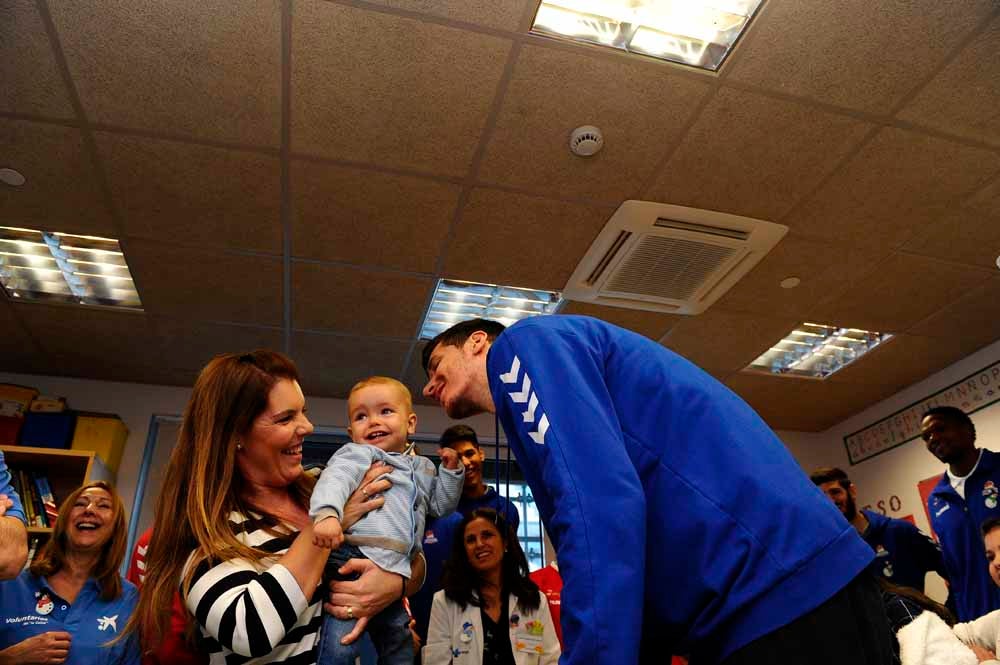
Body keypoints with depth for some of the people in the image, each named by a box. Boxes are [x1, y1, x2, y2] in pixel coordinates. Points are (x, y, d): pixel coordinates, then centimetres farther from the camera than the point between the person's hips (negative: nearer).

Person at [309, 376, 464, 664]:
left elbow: (440, 505, 31)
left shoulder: (422, 467, 21)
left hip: (394, 573, 7)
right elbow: (335, 479, -22)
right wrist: (326, 513, -43)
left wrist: (451, 471, 14)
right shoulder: (358, 454, -2)